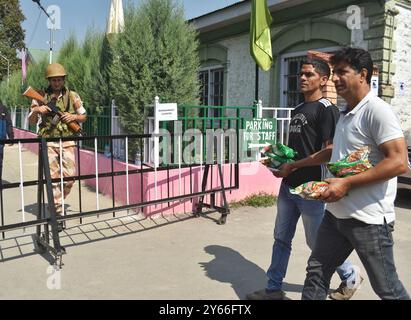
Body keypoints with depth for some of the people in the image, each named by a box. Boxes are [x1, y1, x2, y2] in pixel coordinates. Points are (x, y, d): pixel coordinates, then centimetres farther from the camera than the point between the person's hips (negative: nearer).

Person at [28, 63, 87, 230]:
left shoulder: (72, 96, 4)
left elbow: (84, 116, 12)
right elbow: (31, 121, 8)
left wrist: (74, 117, -9)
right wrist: (36, 110, -13)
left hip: (67, 141, 1)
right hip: (48, 141, -1)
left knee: (70, 177, -3)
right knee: (53, 178, -3)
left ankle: (57, 201, 24)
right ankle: (58, 213, 4)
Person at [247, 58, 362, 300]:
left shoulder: (327, 109, -10)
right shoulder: (297, 110, 16)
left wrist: (292, 167, -21)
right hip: (289, 185, 8)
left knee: (317, 243, 7)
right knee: (281, 239, 12)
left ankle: (350, 275, 32)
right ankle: (274, 289, 24)